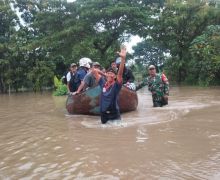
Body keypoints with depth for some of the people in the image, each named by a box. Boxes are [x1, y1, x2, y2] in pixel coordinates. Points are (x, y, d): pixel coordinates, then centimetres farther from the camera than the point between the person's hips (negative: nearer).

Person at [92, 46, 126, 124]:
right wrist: (104, 74, 9)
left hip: (114, 114, -5)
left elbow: (120, 73, -27)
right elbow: (94, 71, 10)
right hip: (103, 113, 5)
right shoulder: (103, 83, 3)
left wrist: (123, 58, -39)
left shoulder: (116, 85, -9)